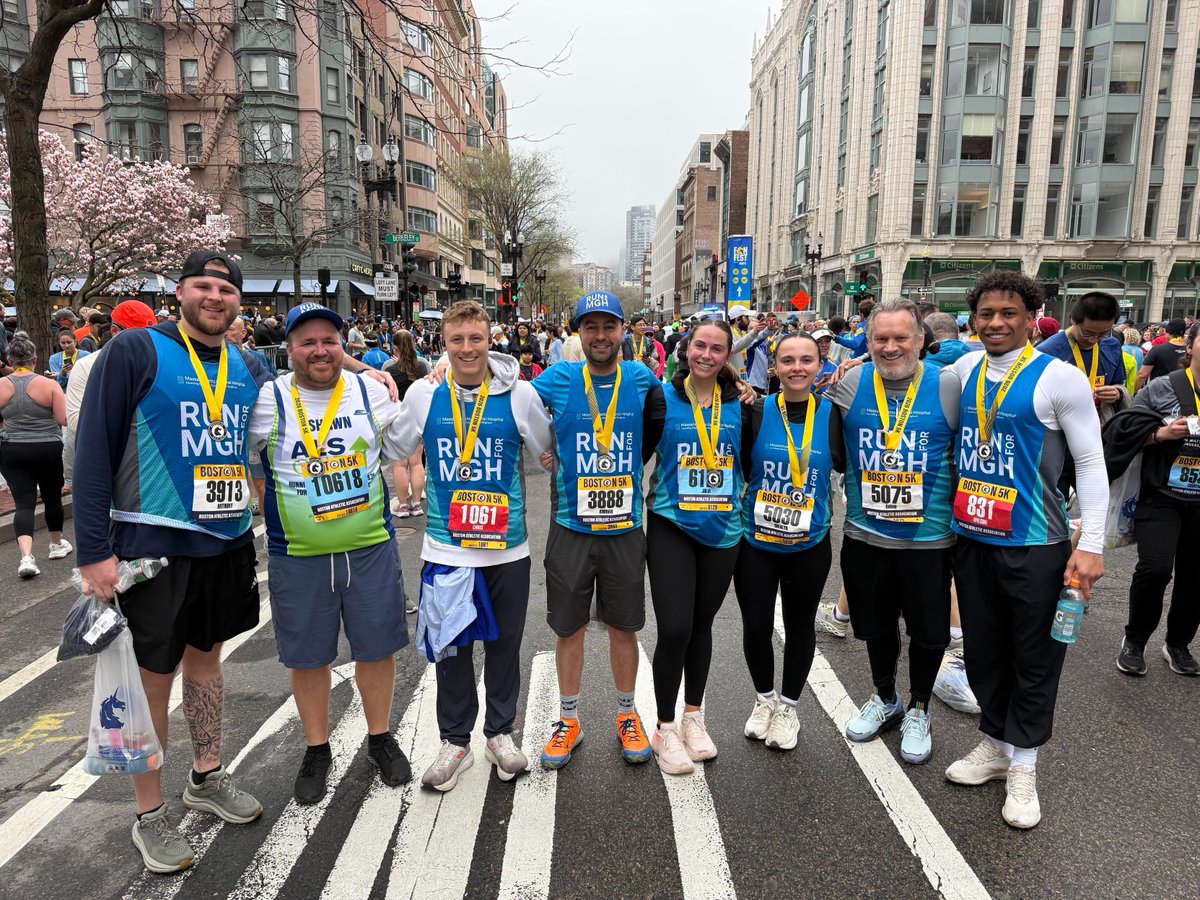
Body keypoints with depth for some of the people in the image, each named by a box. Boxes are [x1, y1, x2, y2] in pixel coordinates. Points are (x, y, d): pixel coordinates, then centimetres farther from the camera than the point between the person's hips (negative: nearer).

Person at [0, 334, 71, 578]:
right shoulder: (49, 384, -9)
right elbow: (64, 421, -11)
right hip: (49, 450, -1)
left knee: (24, 503, 0)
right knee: (52, 496, 17)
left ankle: (26, 556, -15)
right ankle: (57, 544, 33)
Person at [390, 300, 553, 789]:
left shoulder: (520, 393, -5)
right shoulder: (423, 393, -2)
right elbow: (396, 450, 11)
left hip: (508, 547, 0)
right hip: (445, 548, 1)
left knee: (504, 644, 14)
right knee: (450, 648, 11)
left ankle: (500, 732, 34)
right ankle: (455, 741, 30)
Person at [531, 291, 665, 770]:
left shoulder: (641, 379, 0)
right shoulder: (558, 379, -5)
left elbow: (658, 426, 16)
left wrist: (631, 466, 8)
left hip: (625, 526, 1)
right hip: (571, 527, -1)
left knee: (623, 626, 12)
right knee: (570, 626, 10)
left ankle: (627, 715, 31)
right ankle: (568, 719, 27)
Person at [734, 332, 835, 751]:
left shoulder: (831, 416, -5)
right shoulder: (756, 412, -7)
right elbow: (737, 470, 0)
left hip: (809, 545, 1)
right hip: (756, 543, -1)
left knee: (799, 626, 14)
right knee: (756, 626, 7)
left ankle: (788, 706, 36)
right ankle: (764, 698, 35)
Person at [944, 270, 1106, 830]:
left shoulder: (1059, 378, -11)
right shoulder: (963, 370, 3)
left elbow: (1091, 465, -10)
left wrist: (1090, 546, -14)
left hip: (1035, 546, -4)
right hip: (970, 539, 5)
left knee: (1034, 659, 9)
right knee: (983, 650, 16)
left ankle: (1023, 766, 26)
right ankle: (995, 744, 36)